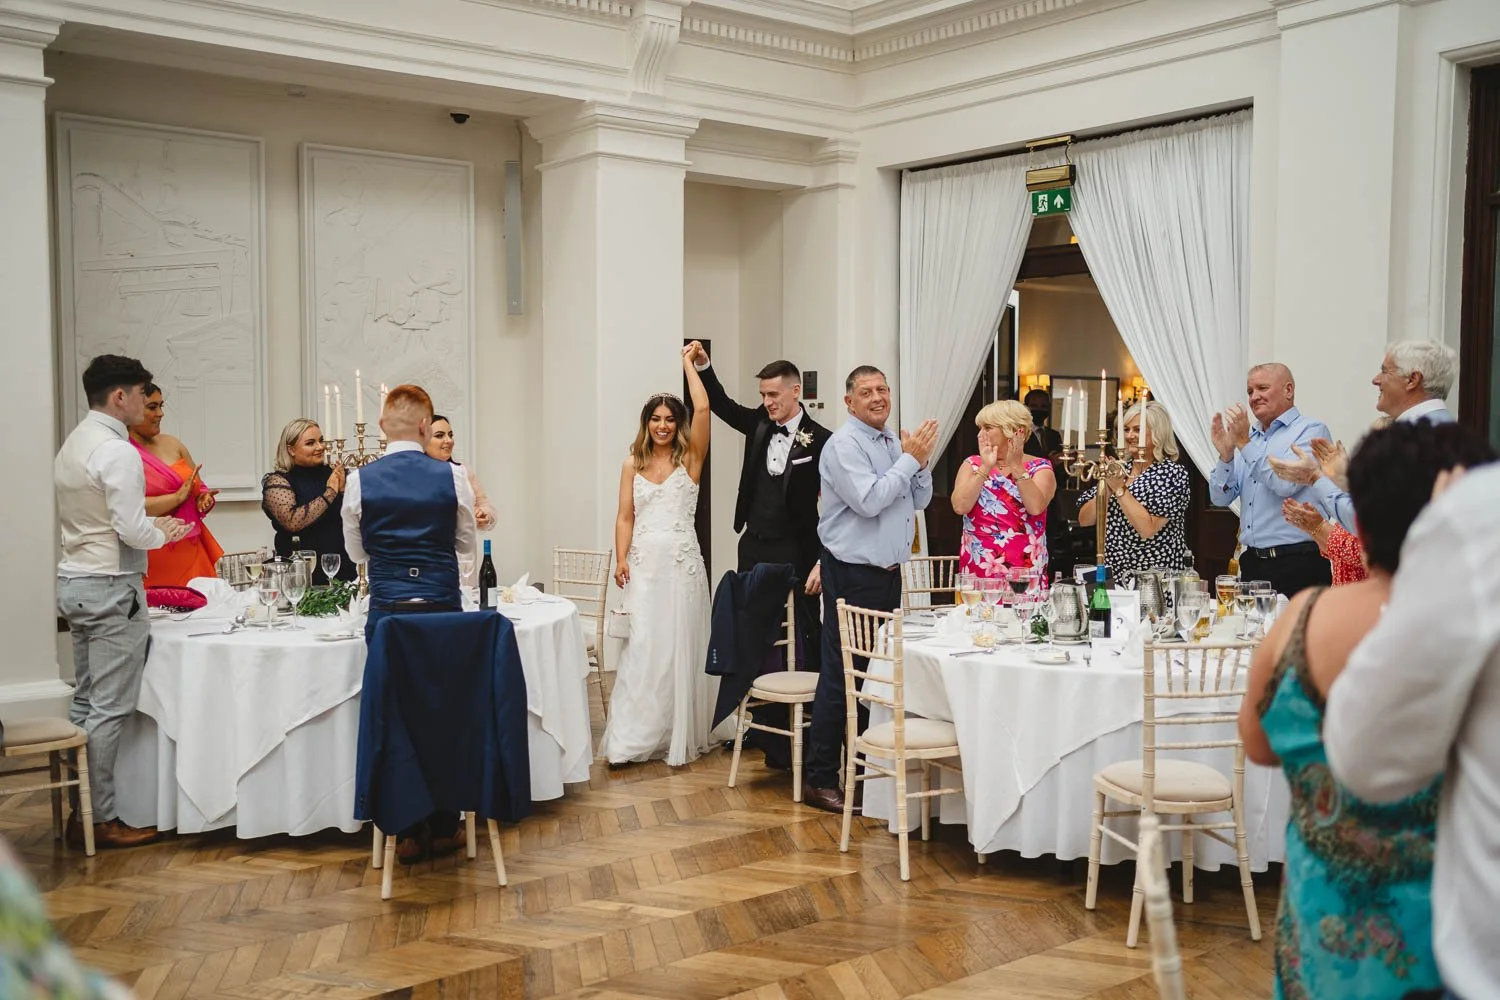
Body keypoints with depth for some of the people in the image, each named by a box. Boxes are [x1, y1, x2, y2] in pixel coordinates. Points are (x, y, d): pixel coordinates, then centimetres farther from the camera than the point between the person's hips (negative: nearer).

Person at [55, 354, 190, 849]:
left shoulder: (72, 445, 11)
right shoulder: (117, 451, -17)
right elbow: (133, 531, -20)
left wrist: (149, 526, 15)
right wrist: (164, 532, -1)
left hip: (74, 581, 9)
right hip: (111, 586, -9)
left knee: (85, 702, 14)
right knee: (110, 709, -2)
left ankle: (80, 810, 21)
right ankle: (101, 820, 4)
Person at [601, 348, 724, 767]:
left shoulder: (690, 459, 3)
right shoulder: (632, 464, 10)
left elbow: (702, 409, -9)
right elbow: (625, 517, 6)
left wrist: (688, 365, 2)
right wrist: (621, 559, -7)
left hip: (681, 562, -1)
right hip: (643, 563, 2)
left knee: (680, 648, 2)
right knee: (639, 648, -4)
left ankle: (679, 738, 12)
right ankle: (628, 740, -3)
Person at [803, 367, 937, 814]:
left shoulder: (895, 443, 13)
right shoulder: (844, 445, -12)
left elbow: (920, 501, 14)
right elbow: (869, 501, -23)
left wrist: (921, 461, -3)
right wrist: (910, 459, -16)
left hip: (888, 572, 8)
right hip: (852, 574, -8)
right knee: (841, 676, -5)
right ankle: (819, 780, 3)